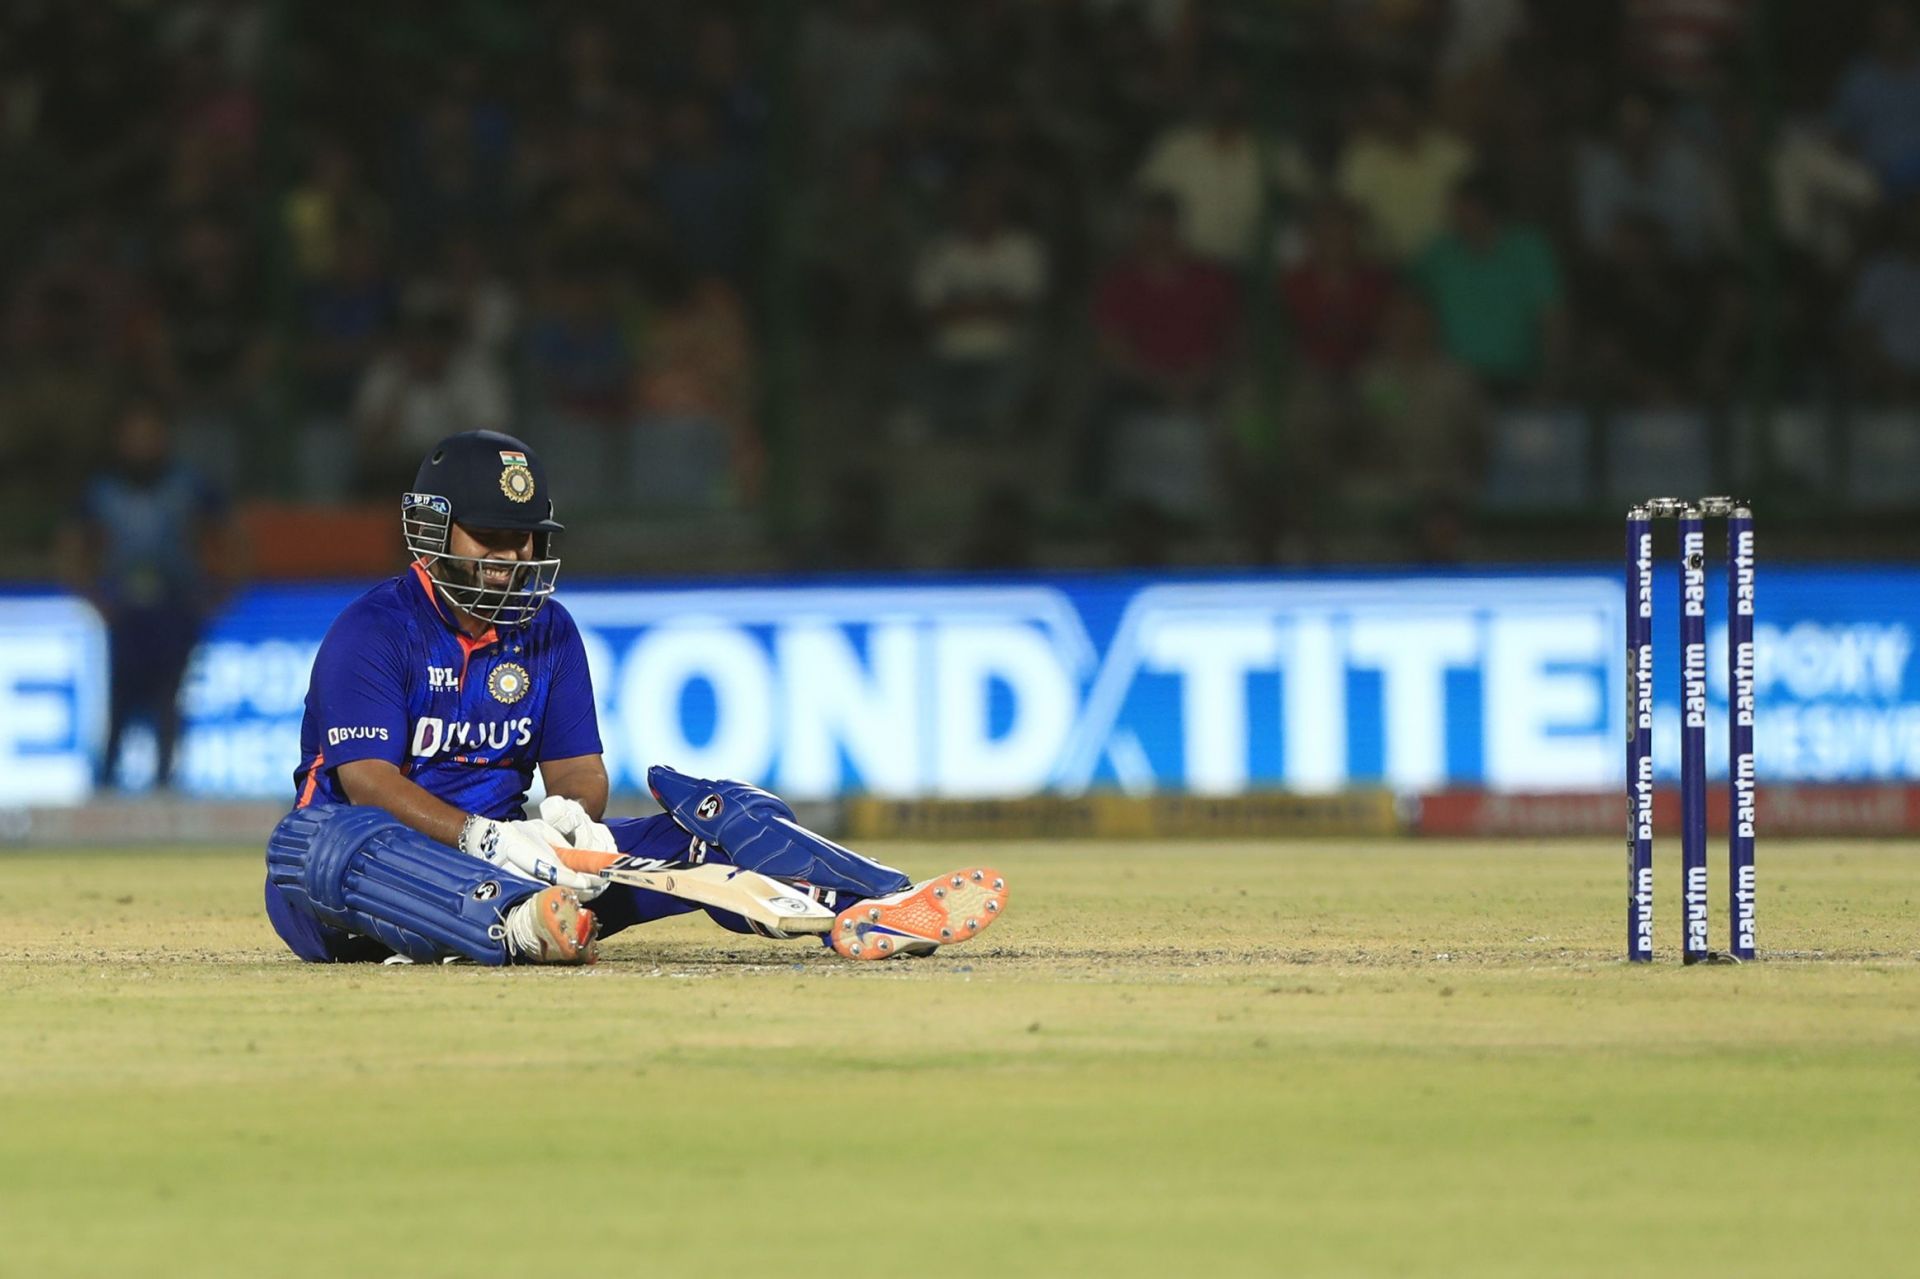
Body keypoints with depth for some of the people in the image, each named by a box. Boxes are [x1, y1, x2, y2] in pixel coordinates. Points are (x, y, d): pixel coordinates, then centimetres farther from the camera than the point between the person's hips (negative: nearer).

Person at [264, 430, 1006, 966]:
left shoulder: (548, 632, 13)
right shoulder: (374, 631, -8)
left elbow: (579, 769, 9)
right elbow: (368, 780, -19)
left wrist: (569, 815, -17)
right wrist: (490, 839, -34)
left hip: (506, 858, 6)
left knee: (706, 813, -8)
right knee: (323, 841, -43)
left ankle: (872, 909, -32)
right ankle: (514, 926, -68)